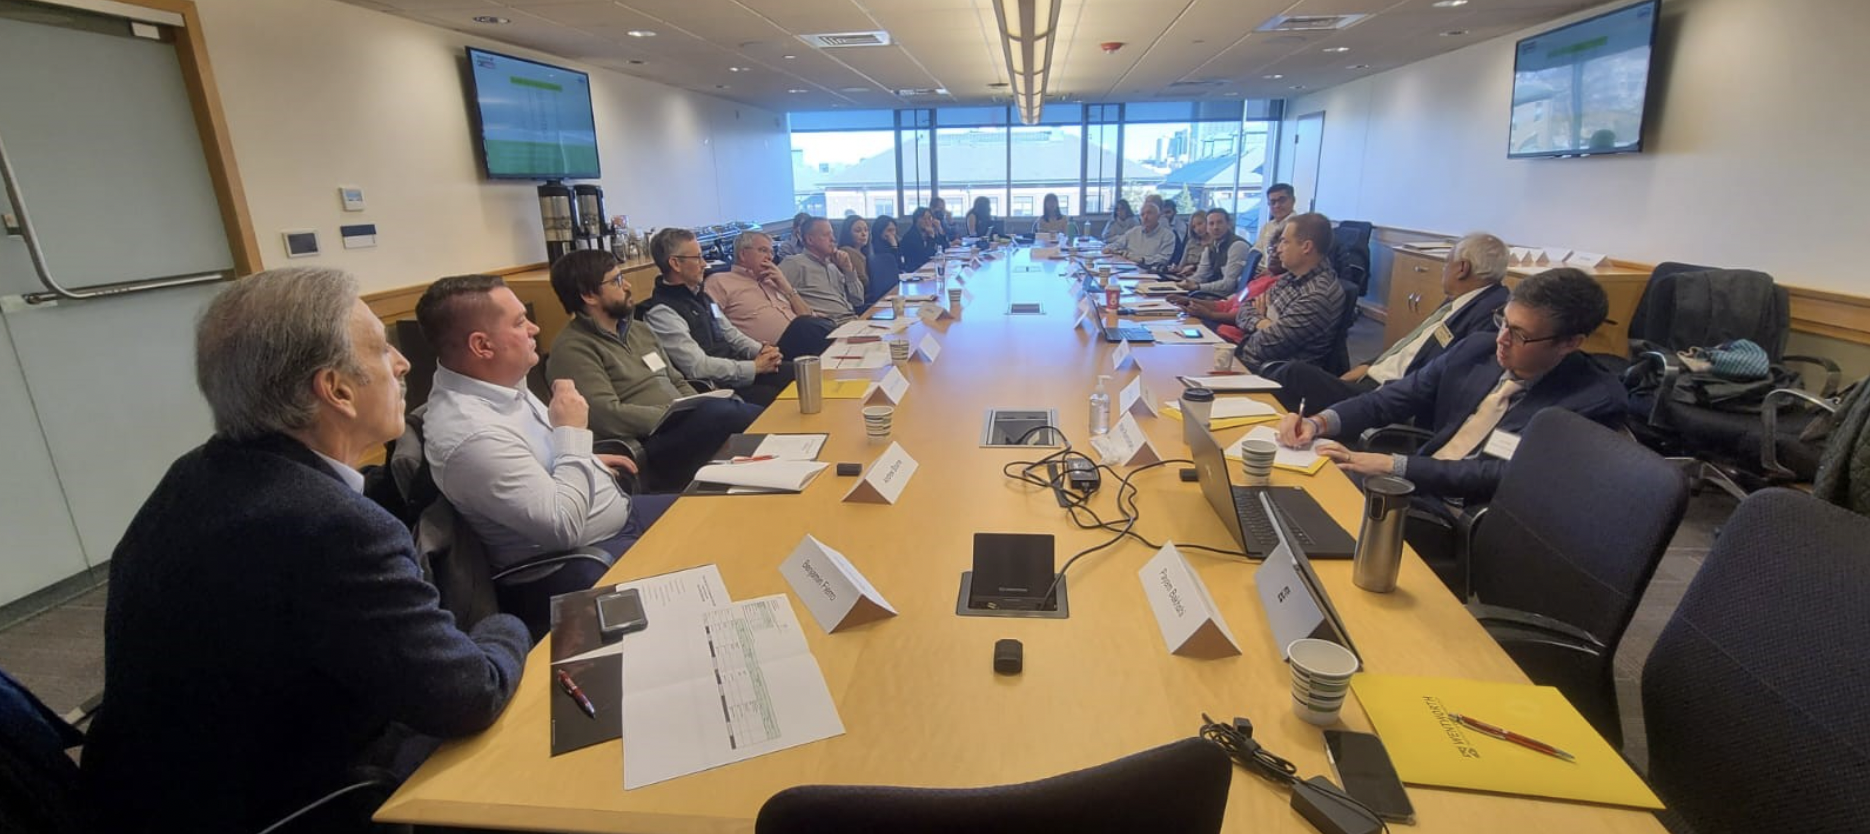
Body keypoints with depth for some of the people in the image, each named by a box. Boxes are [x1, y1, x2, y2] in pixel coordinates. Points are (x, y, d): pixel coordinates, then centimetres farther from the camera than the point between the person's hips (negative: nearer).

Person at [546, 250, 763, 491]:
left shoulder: (639, 331, 22)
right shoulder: (573, 348, -5)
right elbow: (606, 416, -17)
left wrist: (700, 410, 3)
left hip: (688, 425, 8)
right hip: (652, 448, -8)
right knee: (723, 414, -35)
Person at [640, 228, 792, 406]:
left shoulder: (697, 295, 14)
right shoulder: (661, 312, -14)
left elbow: (729, 332, 18)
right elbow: (698, 367, -20)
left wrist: (760, 351, -2)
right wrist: (755, 366, -16)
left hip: (736, 371, 9)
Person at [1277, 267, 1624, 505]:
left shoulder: (1592, 401, -11)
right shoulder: (1476, 348, 6)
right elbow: (1394, 399, 6)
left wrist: (1394, 466, -25)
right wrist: (1320, 422, -13)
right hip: (1412, 488, 6)